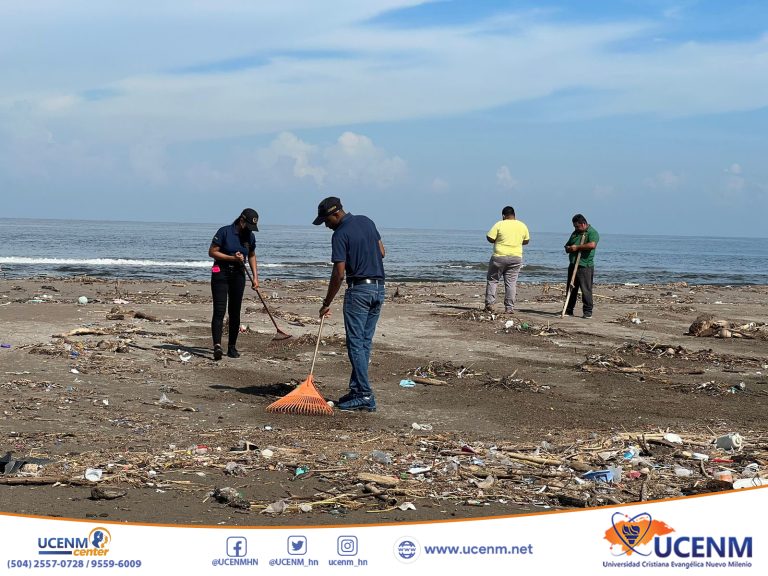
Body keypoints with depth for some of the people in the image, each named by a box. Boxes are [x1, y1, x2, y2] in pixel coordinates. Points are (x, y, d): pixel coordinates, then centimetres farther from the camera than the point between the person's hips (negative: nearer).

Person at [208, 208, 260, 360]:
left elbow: (252, 255, 20)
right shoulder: (224, 232, -10)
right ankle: (217, 346, -24)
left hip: (238, 275, 5)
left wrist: (255, 276, 11)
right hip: (221, 273, -5)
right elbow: (212, 252, -9)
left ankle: (232, 347, 15)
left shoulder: (250, 236, 6)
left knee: (235, 312, 6)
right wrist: (232, 258, -18)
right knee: (219, 311, -14)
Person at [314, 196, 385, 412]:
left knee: (356, 343, -5)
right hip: (379, 287, 8)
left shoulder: (340, 234, -12)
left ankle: (365, 396, -9)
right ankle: (356, 389, 13)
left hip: (358, 289, -8)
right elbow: (381, 252, 17)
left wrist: (327, 303, -7)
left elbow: (339, 274, -14)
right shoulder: (367, 222, 10)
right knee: (365, 342, 11)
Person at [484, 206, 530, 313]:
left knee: (492, 280, 9)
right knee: (511, 282, 6)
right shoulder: (522, 226, 5)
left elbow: (490, 238, -8)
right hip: (516, 257, 3)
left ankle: (489, 304, 2)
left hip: (499, 257, -3)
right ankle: (509, 307, 3)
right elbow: (526, 241, 15)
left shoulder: (499, 225, -8)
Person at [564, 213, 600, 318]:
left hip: (585, 266, -7)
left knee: (586, 290, -6)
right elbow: (567, 247, 24)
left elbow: (592, 245, -24)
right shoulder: (575, 233, 20)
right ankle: (568, 310, 17)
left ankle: (588, 312, -1)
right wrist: (569, 248, -2)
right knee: (571, 289, 10)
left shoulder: (592, 233, -5)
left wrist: (577, 247, -16)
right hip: (573, 265, 7)